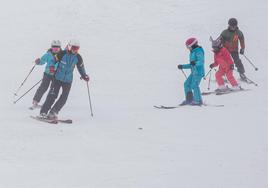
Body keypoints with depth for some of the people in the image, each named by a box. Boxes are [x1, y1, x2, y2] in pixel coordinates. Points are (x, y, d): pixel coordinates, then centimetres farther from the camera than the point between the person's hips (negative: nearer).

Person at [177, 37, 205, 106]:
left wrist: (195, 63, -40)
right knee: (186, 84, 8)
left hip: (199, 72, -10)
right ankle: (189, 100, 13)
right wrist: (182, 66, 29)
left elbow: (201, 61, -22)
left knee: (194, 85, -18)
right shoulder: (192, 52, 21)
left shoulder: (198, 51, -8)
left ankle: (198, 101, -15)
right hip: (194, 72, 10)